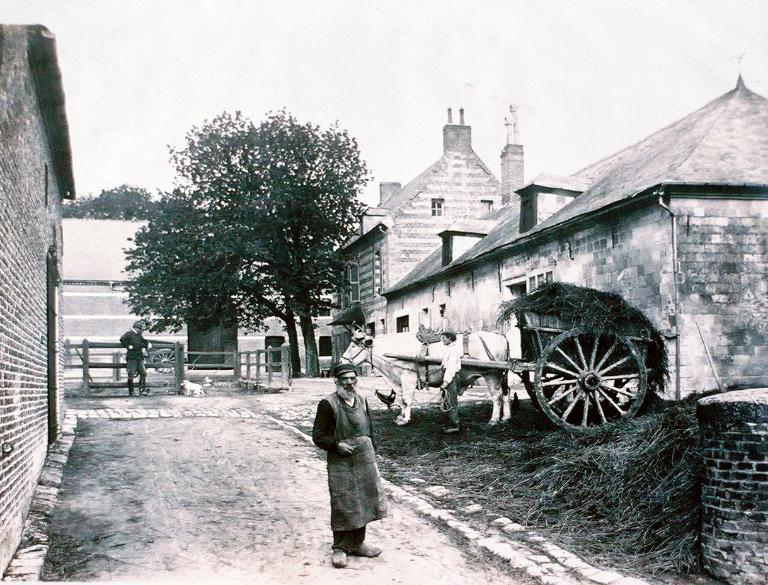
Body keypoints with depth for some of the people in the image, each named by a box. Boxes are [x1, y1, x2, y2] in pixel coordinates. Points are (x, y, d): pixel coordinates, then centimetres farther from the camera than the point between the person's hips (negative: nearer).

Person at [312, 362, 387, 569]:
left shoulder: (362, 401, 9)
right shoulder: (328, 404, -10)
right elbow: (318, 436, -8)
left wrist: (372, 455, 14)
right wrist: (337, 445, -22)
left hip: (365, 461, 6)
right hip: (341, 463, -6)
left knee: (364, 502, 11)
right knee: (343, 505, -2)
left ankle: (357, 543, 26)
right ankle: (340, 548, 12)